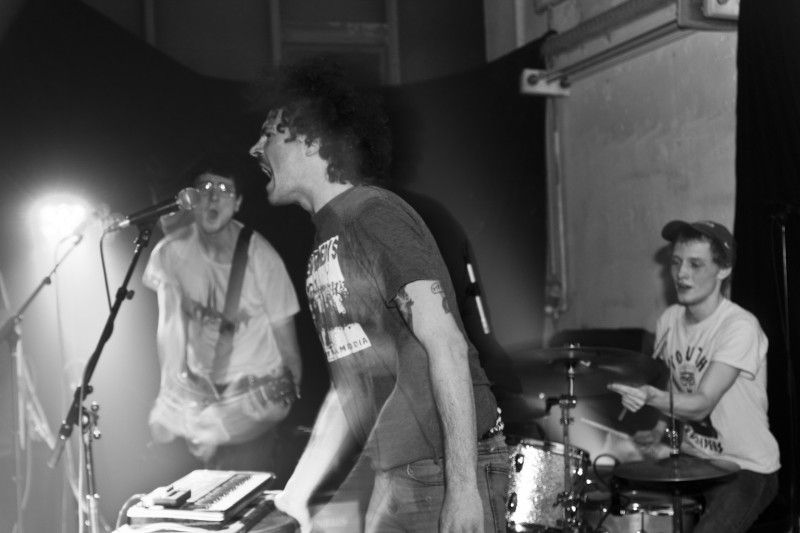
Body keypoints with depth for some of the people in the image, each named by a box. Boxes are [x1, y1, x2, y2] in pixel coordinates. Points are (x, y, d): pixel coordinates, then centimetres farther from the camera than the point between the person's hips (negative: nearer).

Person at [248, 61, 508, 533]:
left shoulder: (374, 215, -11)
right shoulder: (326, 239, 14)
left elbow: (445, 345, -19)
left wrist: (463, 487, -23)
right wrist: (295, 494, 12)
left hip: (446, 469, -8)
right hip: (395, 473, 8)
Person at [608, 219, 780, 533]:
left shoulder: (740, 328, -20)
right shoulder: (670, 319, 1)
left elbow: (702, 404, -28)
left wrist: (651, 397, -44)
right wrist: (659, 431, 3)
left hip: (746, 470, -6)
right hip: (692, 460, 6)